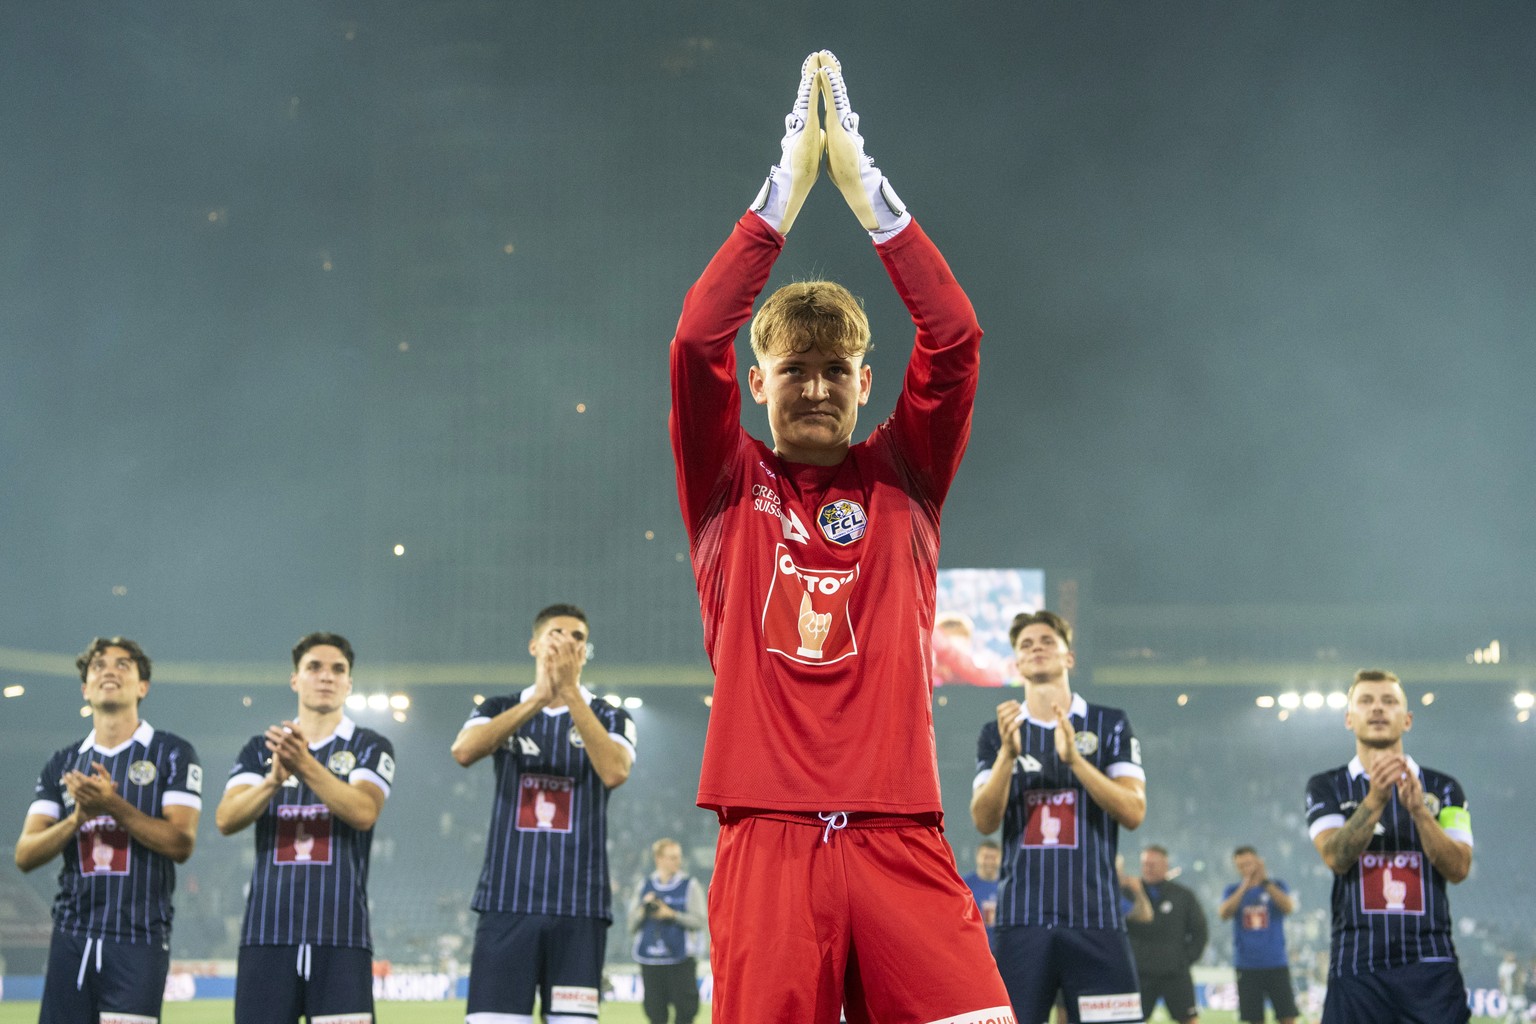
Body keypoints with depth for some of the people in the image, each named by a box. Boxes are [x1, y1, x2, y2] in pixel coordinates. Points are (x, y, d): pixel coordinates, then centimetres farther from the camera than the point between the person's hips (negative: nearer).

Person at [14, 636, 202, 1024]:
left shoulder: (173, 754, 3)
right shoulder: (62, 765, 14)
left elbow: (181, 843, -8)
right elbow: (25, 855, 7)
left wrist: (113, 806, -17)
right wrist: (76, 819, -11)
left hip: (139, 938, -4)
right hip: (71, 936, 4)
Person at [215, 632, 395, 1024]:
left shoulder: (370, 748, 7)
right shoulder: (260, 749, 14)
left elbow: (364, 812, -12)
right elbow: (226, 819, -2)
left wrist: (307, 766, -26)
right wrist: (274, 779, -21)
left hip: (340, 935, -2)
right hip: (267, 932, 2)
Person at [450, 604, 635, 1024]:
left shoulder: (609, 718, 8)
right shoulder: (501, 710, 11)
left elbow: (614, 772, -14)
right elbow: (464, 751, -13)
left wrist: (570, 692, -19)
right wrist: (539, 698, -21)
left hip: (579, 907, 0)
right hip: (506, 900, 0)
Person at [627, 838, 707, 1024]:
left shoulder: (690, 885, 2)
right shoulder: (645, 886, 12)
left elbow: (699, 921, -4)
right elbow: (632, 925, 12)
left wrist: (672, 915, -14)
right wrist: (644, 909, -6)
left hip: (681, 959, -3)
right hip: (650, 958, 3)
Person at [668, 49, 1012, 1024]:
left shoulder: (901, 482, 13)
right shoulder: (731, 487, 11)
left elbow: (956, 339, 2)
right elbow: (696, 343, -3)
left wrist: (864, 184, -1)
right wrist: (787, 188, -4)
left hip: (898, 835, 1)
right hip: (768, 839, -1)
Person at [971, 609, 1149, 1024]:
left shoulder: (1110, 724, 8)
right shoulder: (997, 733, 12)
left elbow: (1133, 812, -4)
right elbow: (984, 821, -1)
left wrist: (1074, 758, -16)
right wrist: (1008, 752, -16)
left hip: (1095, 916, -1)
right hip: (1021, 918, 1)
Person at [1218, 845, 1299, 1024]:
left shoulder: (1277, 886, 5)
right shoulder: (1232, 891, 7)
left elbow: (1289, 907, -15)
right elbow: (1223, 914, -13)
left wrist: (1266, 882, -22)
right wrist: (1243, 888, -23)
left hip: (1276, 964, -1)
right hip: (1247, 966, 1)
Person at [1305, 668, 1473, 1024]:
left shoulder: (1443, 789, 11)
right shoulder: (1325, 788, 8)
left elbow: (1458, 868, -3)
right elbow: (1335, 857, -9)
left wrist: (1418, 809, -17)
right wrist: (1376, 799, -21)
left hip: (1430, 965, 1)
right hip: (1356, 966, 0)